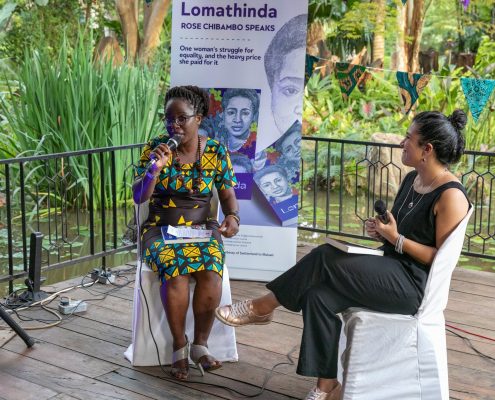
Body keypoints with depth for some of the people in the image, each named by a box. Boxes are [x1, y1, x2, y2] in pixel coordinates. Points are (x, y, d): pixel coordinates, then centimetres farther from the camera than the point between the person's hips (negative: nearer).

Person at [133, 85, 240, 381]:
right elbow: (139, 197, -7)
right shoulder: (156, 147, -3)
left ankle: (201, 344, -14)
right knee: (175, 269, -32)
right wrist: (154, 168, -25)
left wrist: (232, 217, -18)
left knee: (212, 269, -30)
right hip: (161, 229, -1)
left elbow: (228, 195, 4)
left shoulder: (216, 152, 0)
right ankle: (180, 347, -16)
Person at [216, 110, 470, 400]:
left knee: (325, 258, -20)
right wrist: (382, 232, 2)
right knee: (319, 296, -14)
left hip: (413, 284, -9)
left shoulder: (451, 196, -15)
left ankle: (263, 307, -1)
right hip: (391, 270, 9)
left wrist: (396, 239, -20)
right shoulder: (412, 180, 12)